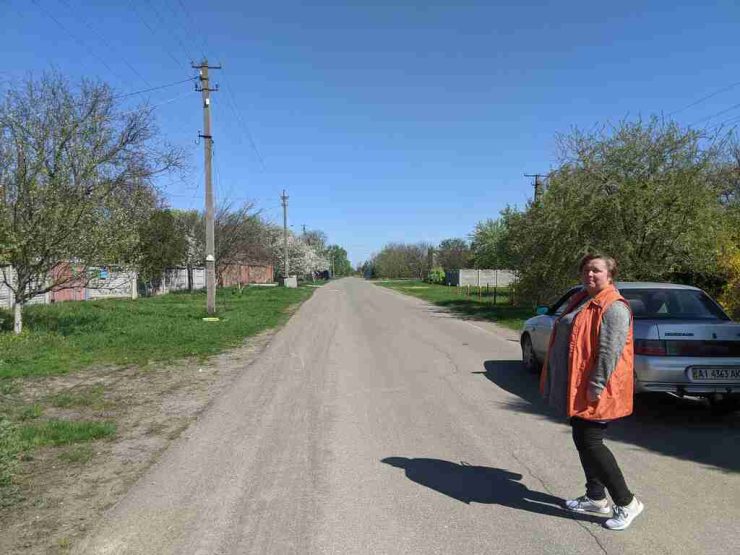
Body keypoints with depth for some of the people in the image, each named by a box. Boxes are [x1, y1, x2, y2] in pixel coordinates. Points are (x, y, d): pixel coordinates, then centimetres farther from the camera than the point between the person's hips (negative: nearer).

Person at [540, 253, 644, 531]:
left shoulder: (613, 307, -16)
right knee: (582, 440, 16)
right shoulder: (581, 300, 14)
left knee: (591, 443, -5)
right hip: (575, 388, 10)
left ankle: (626, 503, 11)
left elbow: (610, 351, -23)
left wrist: (596, 386, -24)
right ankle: (595, 498, 30)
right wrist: (560, 382, 24)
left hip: (594, 393, -10)